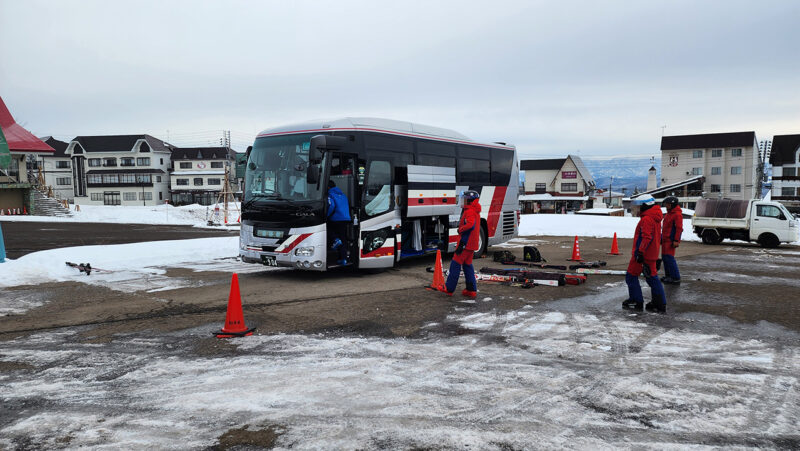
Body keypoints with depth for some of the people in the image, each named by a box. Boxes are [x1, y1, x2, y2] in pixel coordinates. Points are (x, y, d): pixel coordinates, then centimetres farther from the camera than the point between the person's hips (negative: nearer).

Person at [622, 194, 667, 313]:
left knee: (631, 276, 2)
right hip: (652, 254, 9)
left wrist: (640, 251, -27)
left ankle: (636, 302, 5)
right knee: (652, 278, 12)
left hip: (642, 254, -9)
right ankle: (660, 304, 11)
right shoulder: (656, 218, 14)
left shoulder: (646, 219, -18)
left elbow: (646, 238, -25)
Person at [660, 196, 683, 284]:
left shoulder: (677, 214, -13)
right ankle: (668, 275, 21)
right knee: (664, 257, 12)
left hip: (671, 240, -10)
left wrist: (676, 240, -23)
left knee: (669, 258, -13)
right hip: (665, 239, 10)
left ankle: (676, 278, -11)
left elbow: (679, 228, -19)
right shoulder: (669, 213, 17)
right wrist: (662, 238, 24)